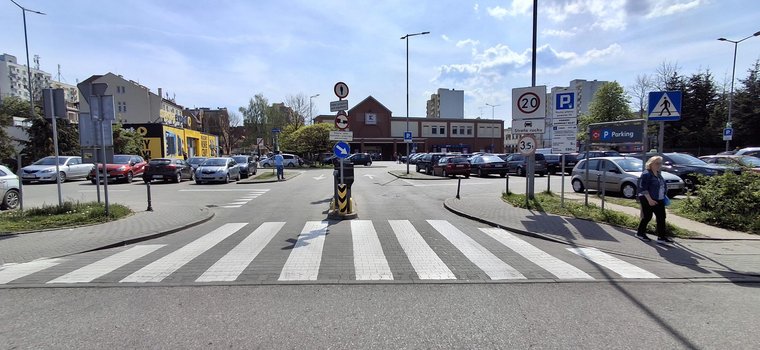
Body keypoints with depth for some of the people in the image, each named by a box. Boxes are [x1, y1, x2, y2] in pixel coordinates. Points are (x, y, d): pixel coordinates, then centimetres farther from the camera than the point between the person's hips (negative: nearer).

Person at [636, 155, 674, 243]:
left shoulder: (659, 174, 13)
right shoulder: (646, 174, -13)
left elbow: (663, 186, 24)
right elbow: (643, 188, -19)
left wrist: (663, 196, 15)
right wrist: (649, 199, -23)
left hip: (659, 200, 8)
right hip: (648, 200, -8)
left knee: (662, 217, 4)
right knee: (647, 217, 1)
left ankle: (661, 236, 9)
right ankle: (640, 233, 18)